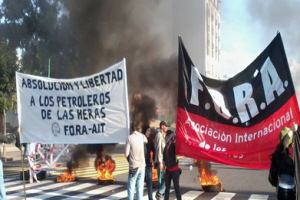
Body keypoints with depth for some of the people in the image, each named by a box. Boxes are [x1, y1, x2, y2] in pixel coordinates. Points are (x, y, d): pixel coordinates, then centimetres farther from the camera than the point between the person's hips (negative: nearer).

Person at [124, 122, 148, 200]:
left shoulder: (129, 138, -10)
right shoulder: (142, 136, 2)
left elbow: (126, 154, -12)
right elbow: (146, 141, 28)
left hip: (133, 166, -3)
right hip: (142, 165, 4)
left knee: (131, 187, 3)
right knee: (140, 187, 7)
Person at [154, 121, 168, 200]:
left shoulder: (163, 135, 16)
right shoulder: (159, 135, -12)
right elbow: (158, 149, -17)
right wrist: (160, 162, -21)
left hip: (163, 160, 9)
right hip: (160, 161, -9)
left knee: (164, 179, 11)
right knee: (164, 179, -8)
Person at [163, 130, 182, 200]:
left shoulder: (174, 145, -3)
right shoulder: (166, 147, 10)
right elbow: (164, 160, 14)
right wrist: (163, 170, 13)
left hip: (174, 169, -5)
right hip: (168, 170, 5)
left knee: (176, 187, 0)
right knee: (167, 187, 9)